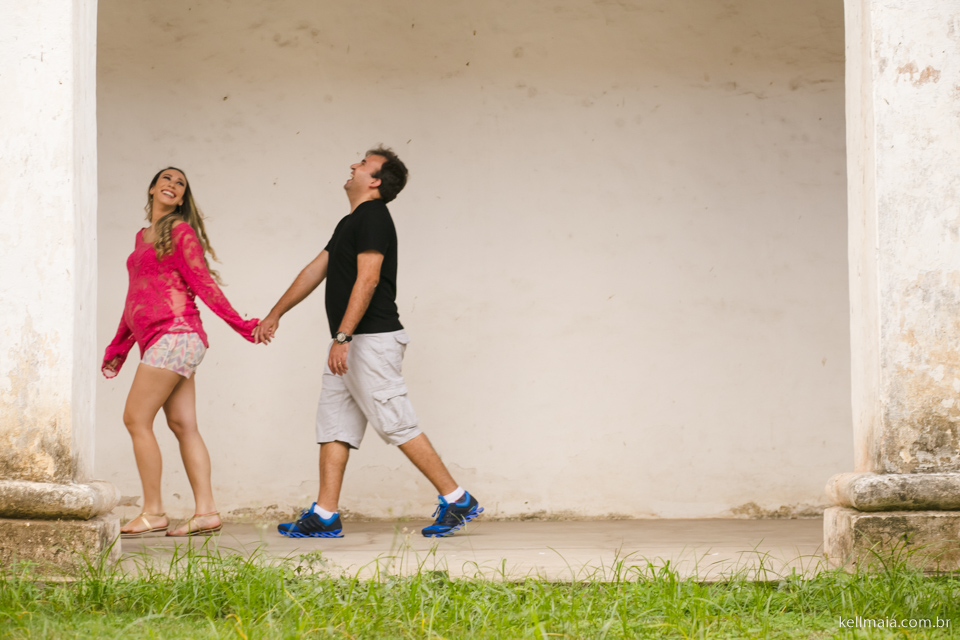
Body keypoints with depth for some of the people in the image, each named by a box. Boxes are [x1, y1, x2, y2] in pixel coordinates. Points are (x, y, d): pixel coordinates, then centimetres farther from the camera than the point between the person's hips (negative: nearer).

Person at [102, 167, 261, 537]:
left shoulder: (180, 230, -2)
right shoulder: (142, 237, 22)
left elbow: (202, 282, -4)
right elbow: (136, 298, 27)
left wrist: (239, 324, -10)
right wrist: (119, 347, 28)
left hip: (173, 334, -8)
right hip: (157, 339, 8)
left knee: (136, 419, -9)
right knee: (183, 425, 3)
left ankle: (153, 513, -6)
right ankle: (206, 512, 0)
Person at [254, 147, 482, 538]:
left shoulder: (373, 217, -11)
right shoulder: (351, 222, 20)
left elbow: (367, 279, -20)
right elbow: (315, 270, 26)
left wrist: (342, 337, -25)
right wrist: (275, 314, 28)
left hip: (371, 340, -10)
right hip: (350, 345, 10)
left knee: (397, 426, -9)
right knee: (333, 426, 7)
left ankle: (457, 501, -3)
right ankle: (325, 516, 7)